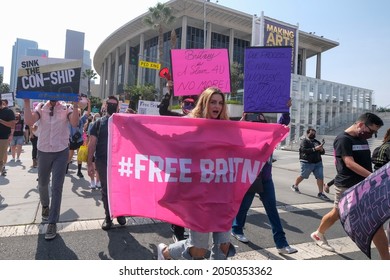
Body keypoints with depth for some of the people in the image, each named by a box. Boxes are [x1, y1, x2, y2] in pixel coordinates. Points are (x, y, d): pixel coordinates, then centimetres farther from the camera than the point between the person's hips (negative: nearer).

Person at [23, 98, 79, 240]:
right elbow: (29, 121, -17)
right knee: (42, 184, 20)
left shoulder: (66, 108, -5)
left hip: (61, 152, -3)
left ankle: (52, 222, 6)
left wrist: (75, 106, -34)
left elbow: (74, 123, -24)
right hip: (43, 151, 3)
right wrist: (27, 103, -22)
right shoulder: (40, 107, 0)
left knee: (57, 188, -3)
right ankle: (45, 206, 50)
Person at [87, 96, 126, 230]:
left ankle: (120, 213, 29)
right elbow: (92, 144, 1)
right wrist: (90, 163, -4)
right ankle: (108, 217, 24)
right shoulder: (99, 123, 4)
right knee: (105, 190, 10)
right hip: (102, 162, 0)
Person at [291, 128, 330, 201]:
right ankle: (295, 186, 30)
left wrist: (321, 149, -6)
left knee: (320, 177, -3)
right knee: (303, 176, 6)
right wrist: (315, 149, -23)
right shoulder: (304, 141, -3)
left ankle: (320, 193, 3)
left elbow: (323, 152, 17)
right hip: (307, 162, -6)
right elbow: (304, 150, -19)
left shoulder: (316, 141, 17)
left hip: (318, 162, 6)